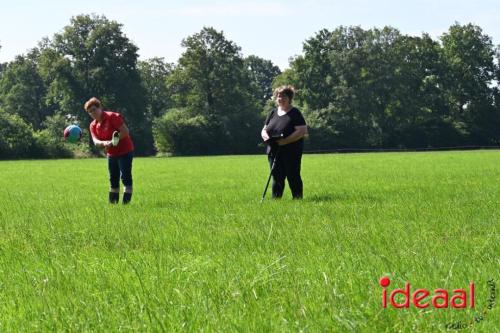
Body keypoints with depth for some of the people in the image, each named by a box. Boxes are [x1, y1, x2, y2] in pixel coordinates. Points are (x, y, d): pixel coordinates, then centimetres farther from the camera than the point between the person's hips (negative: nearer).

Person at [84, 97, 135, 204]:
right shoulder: (93, 125, 4)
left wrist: (113, 142, -25)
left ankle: (126, 201, -9)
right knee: (113, 179, 12)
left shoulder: (112, 116, -15)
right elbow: (95, 141, -9)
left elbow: (125, 131, -20)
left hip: (125, 151, -7)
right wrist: (104, 143, -31)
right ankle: (113, 202, 20)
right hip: (111, 154, 7)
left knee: (126, 177, -9)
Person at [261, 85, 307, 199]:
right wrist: (265, 135, -8)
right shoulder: (273, 113, 14)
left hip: (291, 152, -5)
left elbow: (302, 131, -15)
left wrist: (285, 141, -22)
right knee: (277, 178, 8)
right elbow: (264, 130, 18)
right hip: (274, 152, 6)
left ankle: (298, 199, 6)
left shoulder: (294, 113, -5)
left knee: (293, 177, -1)